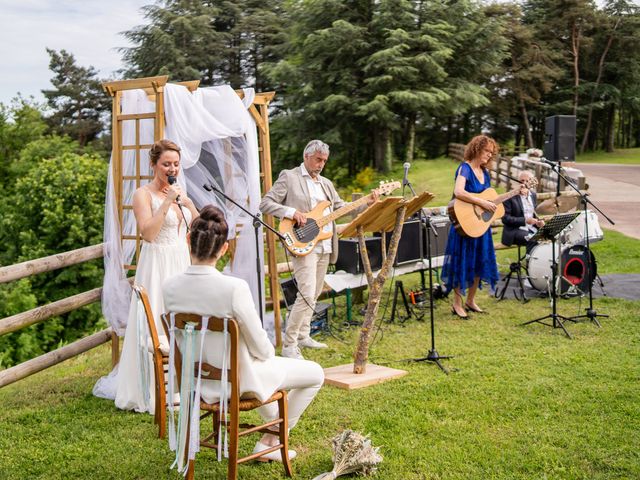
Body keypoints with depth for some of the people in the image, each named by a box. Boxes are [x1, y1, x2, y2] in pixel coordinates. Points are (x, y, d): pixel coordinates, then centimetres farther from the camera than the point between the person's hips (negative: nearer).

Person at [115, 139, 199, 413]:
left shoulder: (179, 193, 12)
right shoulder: (143, 194, -8)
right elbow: (148, 233, -21)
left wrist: (187, 202, -3)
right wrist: (167, 202, -23)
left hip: (182, 264, 7)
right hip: (157, 265, -7)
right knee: (155, 326, -4)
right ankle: (151, 393, 4)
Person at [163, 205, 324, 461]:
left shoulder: (170, 287, -14)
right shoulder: (235, 287, -31)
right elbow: (260, 348, -20)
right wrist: (269, 352, 6)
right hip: (235, 380, -6)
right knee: (315, 374, 16)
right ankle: (268, 442, 24)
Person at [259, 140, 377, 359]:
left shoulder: (326, 183, 21)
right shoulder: (288, 177, 0)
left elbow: (341, 208, 18)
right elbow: (265, 203, -5)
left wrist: (366, 203, 5)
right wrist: (291, 212, -19)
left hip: (324, 245, 8)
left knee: (314, 294, 14)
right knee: (307, 295, -17)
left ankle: (302, 335, 28)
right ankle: (289, 345, -11)